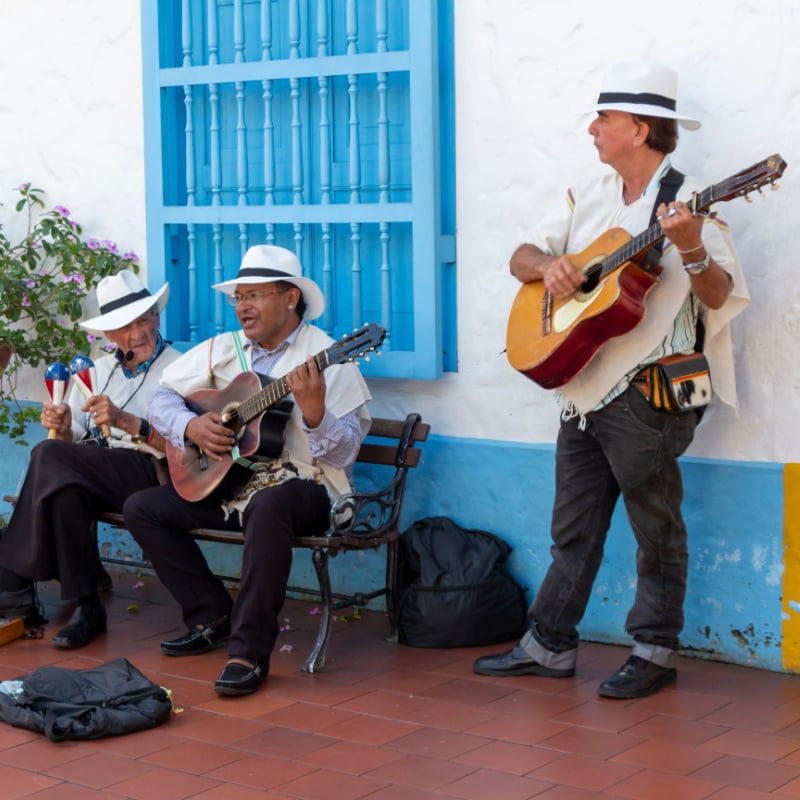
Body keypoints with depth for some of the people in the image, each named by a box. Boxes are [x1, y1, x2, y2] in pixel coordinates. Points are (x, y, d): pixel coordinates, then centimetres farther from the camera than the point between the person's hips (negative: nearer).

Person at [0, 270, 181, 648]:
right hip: (95, 474, 5)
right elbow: (74, 446, 16)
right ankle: (84, 605, -25)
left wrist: (126, 422, -23)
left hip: (150, 475, -5)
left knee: (49, 457, -28)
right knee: (65, 488, -33)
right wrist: (62, 429, -9)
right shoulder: (96, 371, 19)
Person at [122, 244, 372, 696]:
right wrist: (191, 426, -10)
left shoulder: (327, 358, -10)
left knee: (267, 505, -40)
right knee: (142, 509, -5)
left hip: (302, 486, -7)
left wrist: (314, 413, -36)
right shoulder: (223, 350, 8)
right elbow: (163, 398, 10)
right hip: (229, 481, 7)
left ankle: (250, 650, -30)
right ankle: (213, 614, 6)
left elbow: (344, 455, -17)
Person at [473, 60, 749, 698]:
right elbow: (521, 256, 14)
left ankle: (655, 651, 14)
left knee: (657, 527, 3)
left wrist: (691, 250, -35)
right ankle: (549, 645, 22)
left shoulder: (686, 202, -9)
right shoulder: (589, 197, 12)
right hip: (583, 388, 7)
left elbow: (720, 297, -17)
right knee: (574, 528, 14)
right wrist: (547, 265, -8)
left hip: (649, 393, -7)